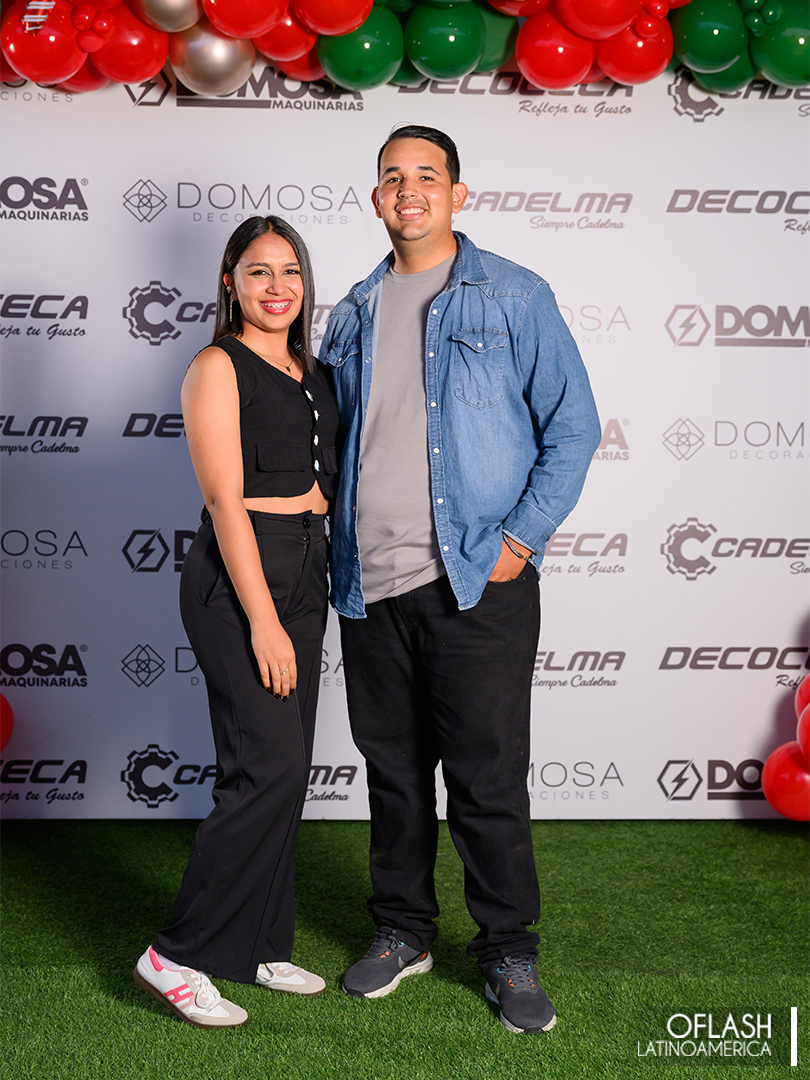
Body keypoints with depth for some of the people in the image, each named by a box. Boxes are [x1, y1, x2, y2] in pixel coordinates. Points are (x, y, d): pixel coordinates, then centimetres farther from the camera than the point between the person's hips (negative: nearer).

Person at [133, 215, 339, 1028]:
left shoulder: (308, 371, 15)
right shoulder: (217, 368, -9)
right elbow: (225, 502, -15)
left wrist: (295, 613, 15)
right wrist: (263, 622, -20)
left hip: (303, 578, 8)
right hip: (239, 578, -8)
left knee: (286, 772, 11)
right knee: (267, 769, -12)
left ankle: (257, 946, 23)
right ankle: (176, 958, 1)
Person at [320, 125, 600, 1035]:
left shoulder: (513, 297, 1)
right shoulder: (352, 316, 14)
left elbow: (573, 424, -1)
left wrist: (523, 536, -9)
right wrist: (337, 542, 9)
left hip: (477, 582, -4)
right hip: (370, 585, 4)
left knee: (488, 779, 1)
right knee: (393, 771, 14)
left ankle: (508, 952, 18)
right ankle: (402, 932, 30)